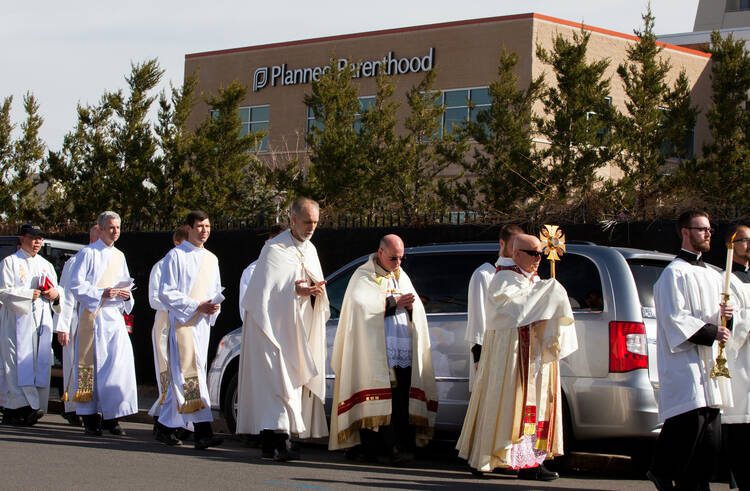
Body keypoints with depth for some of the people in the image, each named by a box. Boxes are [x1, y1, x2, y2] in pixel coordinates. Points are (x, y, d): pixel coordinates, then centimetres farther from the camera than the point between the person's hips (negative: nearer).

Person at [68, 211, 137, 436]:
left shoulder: (119, 256, 19)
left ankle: (111, 417, -1)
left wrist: (126, 295, 1)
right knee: (93, 363, -5)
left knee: (119, 364, -6)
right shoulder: (89, 253, -1)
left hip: (115, 316, 5)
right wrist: (101, 293, -18)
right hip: (93, 316, -5)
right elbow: (75, 284, -8)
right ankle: (90, 418, 1)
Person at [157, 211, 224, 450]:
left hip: (203, 323, 7)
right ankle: (202, 432, -21)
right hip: (182, 322, -7)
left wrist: (215, 306, 1)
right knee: (190, 374, -14)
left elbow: (216, 290, 24)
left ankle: (166, 425, 17)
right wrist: (196, 306, -15)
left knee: (181, 375, 8)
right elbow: (166, 293, -8)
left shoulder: (211, 259, 17)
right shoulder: (176, 256, -3)